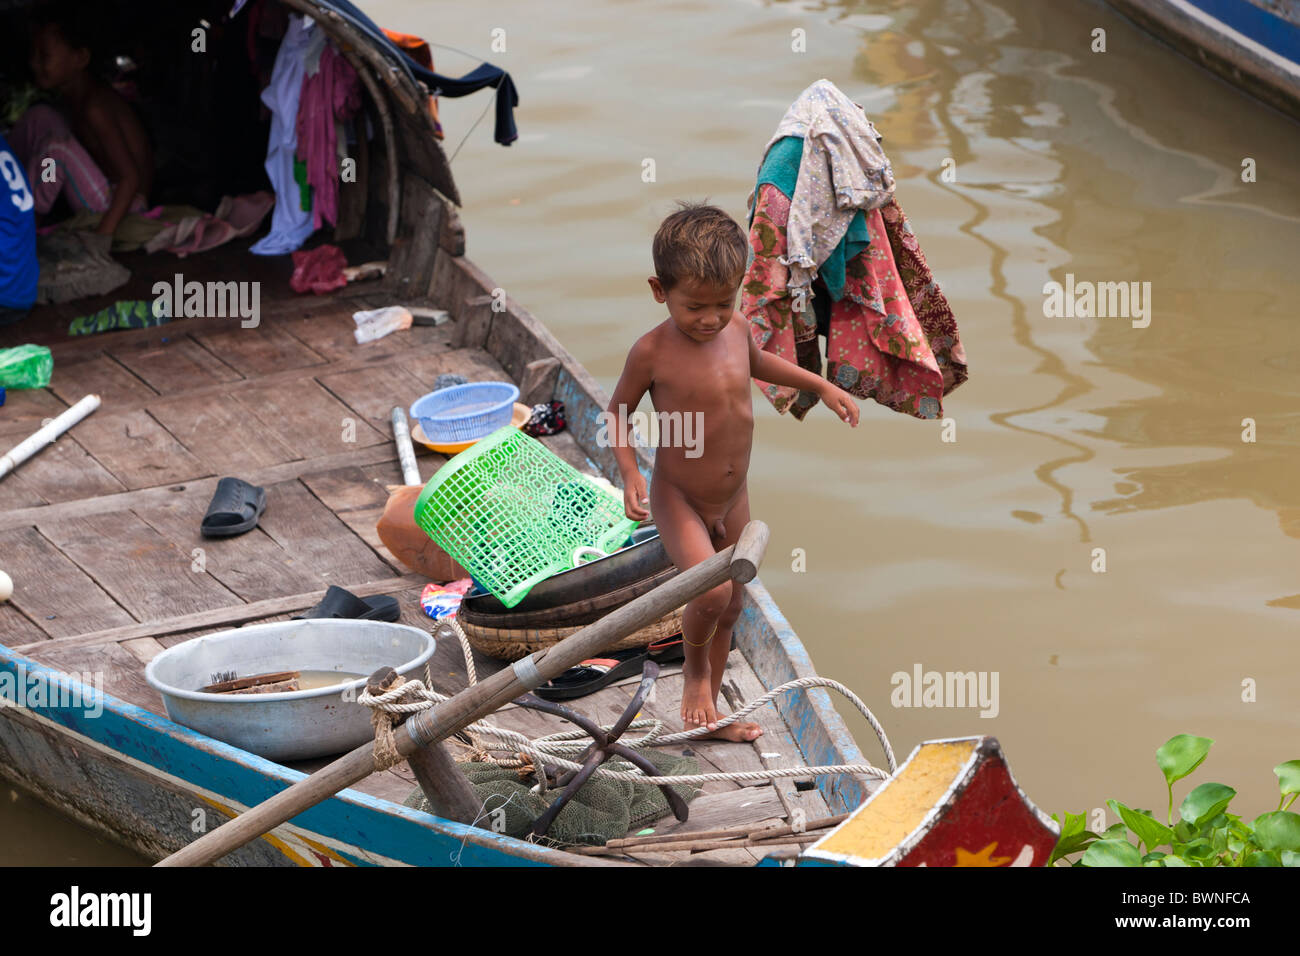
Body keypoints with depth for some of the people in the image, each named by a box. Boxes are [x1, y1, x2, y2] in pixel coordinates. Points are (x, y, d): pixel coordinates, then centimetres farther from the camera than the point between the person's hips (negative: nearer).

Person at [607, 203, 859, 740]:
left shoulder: (736, 329, -6)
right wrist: (630, 474, -20)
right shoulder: (653, 351, -22)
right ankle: (695, 667, 8)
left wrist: (820, 385, 19)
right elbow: (617, 412, -8)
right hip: (678, 500, -6)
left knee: (730, 607, 15)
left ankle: (707, 710, 32)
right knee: (712, 592, -25)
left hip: (733, 499, 6)